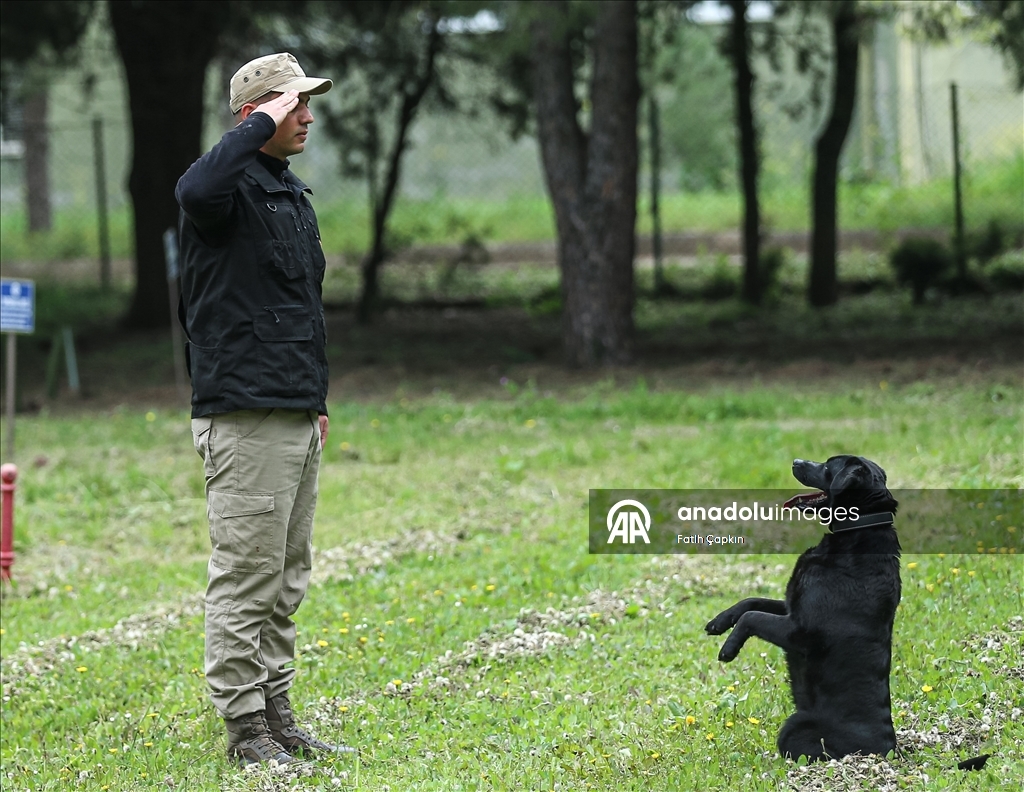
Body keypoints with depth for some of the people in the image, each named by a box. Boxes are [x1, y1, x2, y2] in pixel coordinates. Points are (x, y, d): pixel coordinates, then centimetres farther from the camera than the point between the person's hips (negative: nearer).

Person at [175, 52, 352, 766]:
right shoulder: (232, 186, -9)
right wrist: (263, 127, -26)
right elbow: (196, 191, -37)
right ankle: (245, 726, -2)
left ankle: (277, 716, 19)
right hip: (245, 419, -9)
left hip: (297, 419, 9)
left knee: (286, 581, 13)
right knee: (247, 578, -6)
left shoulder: (293, 195, 19)